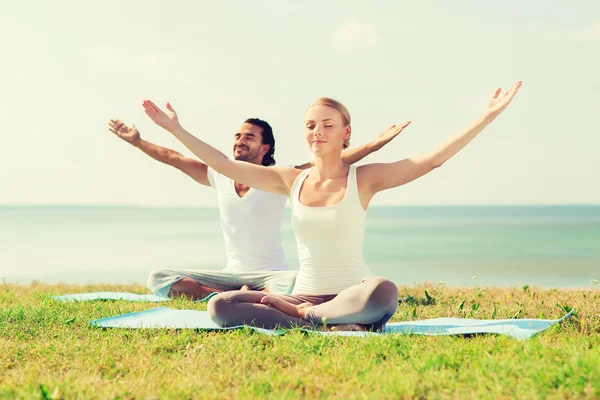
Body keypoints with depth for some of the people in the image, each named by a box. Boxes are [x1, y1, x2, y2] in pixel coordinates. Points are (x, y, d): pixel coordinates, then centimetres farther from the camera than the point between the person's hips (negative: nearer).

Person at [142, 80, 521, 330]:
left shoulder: (364, 178, -2)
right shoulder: (292, 180, 8)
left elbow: (432, 159, -10)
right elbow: (223, 164, 12)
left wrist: (487, 117, -15)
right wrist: (176, 129, 11)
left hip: (351, 294, -3)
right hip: (304, 295, 3)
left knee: (384, 292, -40)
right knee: (219, 306, -19)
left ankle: (299, 316, -16)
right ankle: (330, 325, -25)